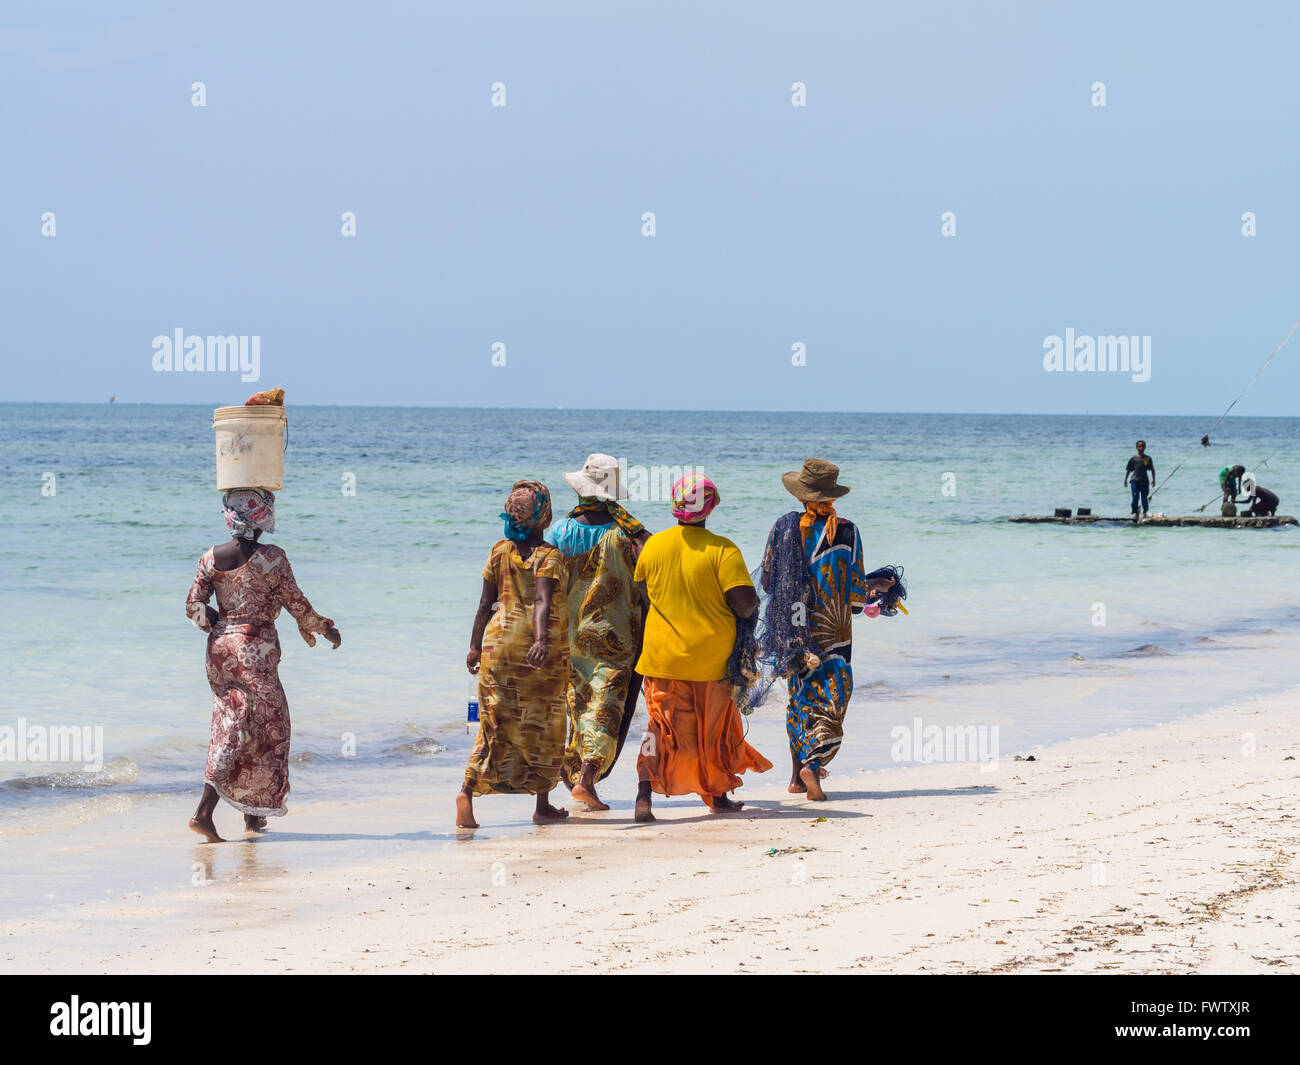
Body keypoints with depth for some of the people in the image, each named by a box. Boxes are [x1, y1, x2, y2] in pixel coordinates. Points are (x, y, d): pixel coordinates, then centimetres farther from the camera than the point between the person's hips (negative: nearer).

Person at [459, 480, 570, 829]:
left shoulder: (500, 551, 4)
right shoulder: (549, 556, -9)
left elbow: (486, 602, 6)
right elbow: (542, 601, -24)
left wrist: (475, 646, 13)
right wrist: (542, 639, -34)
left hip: (500, 640, 3)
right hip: (543, 649, -3)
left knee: (495, 723, 6)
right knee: (543, 726, 10)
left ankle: (468, 789, -14)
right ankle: (543, 805, 16)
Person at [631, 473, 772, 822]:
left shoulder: (653, 545, -1)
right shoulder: (723, 550, -14)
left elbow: (641, 590, 15)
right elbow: (745, 603, -18)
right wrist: (754, 604, 5)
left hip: (664, 654, 2)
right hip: (713, 656, -2)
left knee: (662, 724, 5)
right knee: (716, 725, 15)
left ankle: (644, 795, -12)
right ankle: (719, 796, 28)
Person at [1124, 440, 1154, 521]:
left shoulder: (1148, 458, 6)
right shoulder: (1133, 458, 5)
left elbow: (1152, 469, 10)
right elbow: (1128, 470, 10)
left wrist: (1153, 480, 4)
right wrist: (1125, 480, 7)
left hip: (1144, 481, 1)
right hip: (1135, 480, -1)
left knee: (1144, 498, 4)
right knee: (1135, 497, -6)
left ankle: (1145, 512, 15)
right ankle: (1135, 513, -3)